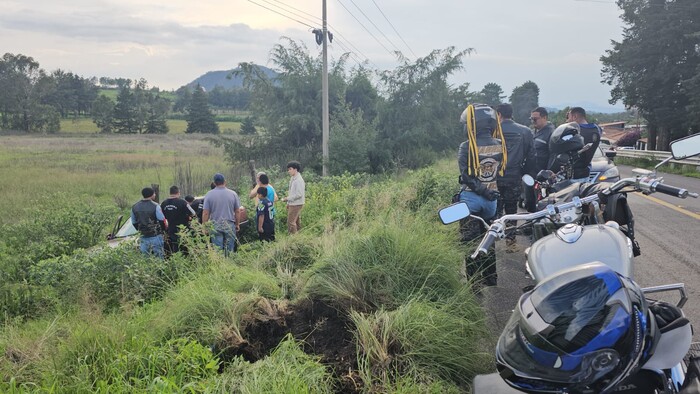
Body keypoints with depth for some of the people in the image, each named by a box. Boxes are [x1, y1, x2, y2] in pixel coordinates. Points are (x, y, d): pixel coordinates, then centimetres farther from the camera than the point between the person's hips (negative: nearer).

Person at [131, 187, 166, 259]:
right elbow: (162, 220, -9)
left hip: (143, 237, 5)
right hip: (155, 236, -5)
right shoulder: (155, 206, -11)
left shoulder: (134, 207, 7)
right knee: (158, 257, 1)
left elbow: (134, 223, 13)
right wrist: (161, 230, 9)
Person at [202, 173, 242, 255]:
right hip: (230, 225, 1)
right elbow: (237, 212, 5)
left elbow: (205, 213, -4)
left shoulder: (209, 195, -3)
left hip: (215, 226, -1)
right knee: (230, 249, 6)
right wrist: (237, 224, 15)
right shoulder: (233, 194, 0)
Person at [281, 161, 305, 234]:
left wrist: (287, 198, -17)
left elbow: (299, 194, -22)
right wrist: (287, 199, 11)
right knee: (297, 222, 16)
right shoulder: (293, 179, 12)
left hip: (296, 204, -10)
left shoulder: (298, 180, -19)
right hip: (292, 204, 10)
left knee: (291, 222, -9)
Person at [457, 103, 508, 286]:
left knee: (471, 241, 3)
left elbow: (466, 176, -17)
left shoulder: (467, 147, -14)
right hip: (492, 199, 5)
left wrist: (483, 191, -12)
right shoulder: (500, 146, 0)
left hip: (471, 197, -5)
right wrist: (489, 191, 10)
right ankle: (491, 278, 27)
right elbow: (502, 171, 5)